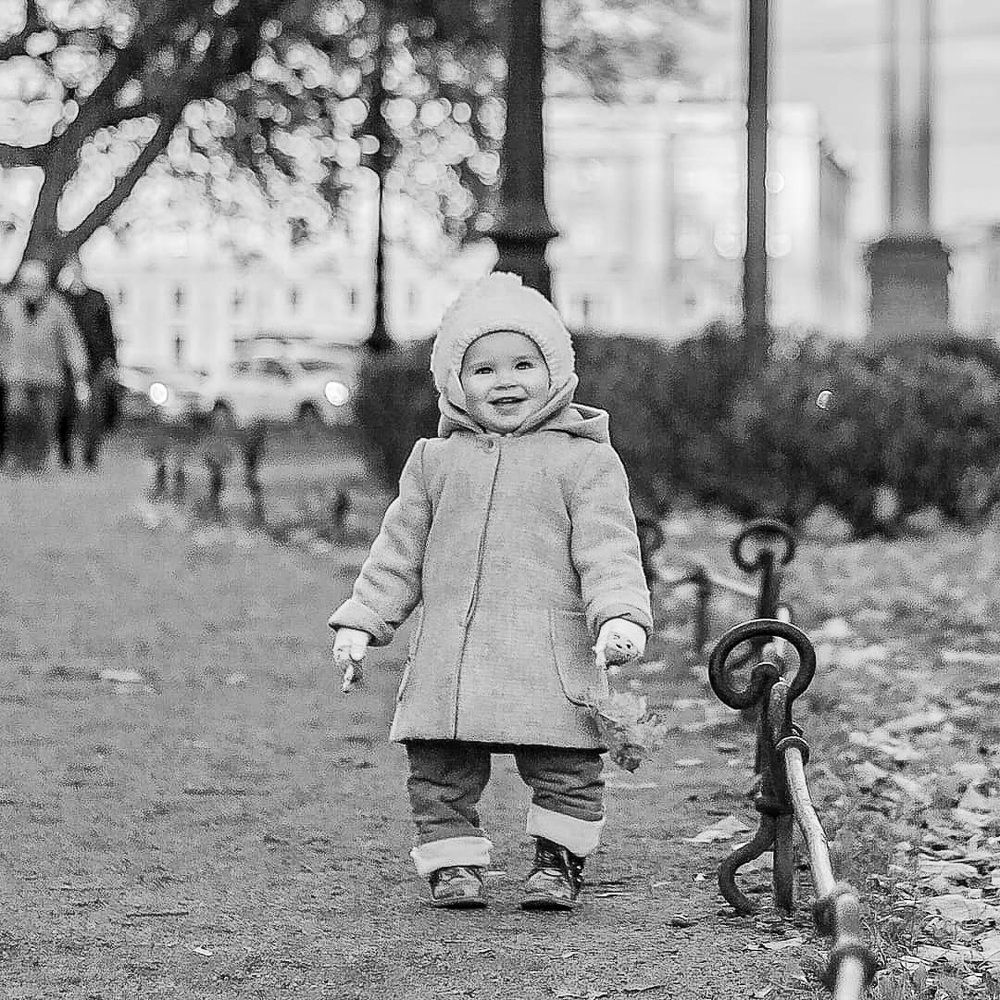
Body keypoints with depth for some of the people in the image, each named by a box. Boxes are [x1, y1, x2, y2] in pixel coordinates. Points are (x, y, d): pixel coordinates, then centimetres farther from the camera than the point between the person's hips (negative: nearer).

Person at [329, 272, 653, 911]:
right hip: (448, 656, 3)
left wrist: (619, 615, -19)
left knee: (565, 769, -1)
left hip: (552, 655, -3)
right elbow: (400, 551, 17)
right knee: (440, 769, 3)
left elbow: (608, 548, -4)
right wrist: (362, 623, 12)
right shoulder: (436, 461, 12)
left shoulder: (583, 459, 1)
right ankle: (452, 863, 16)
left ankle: (559, 862, 15)